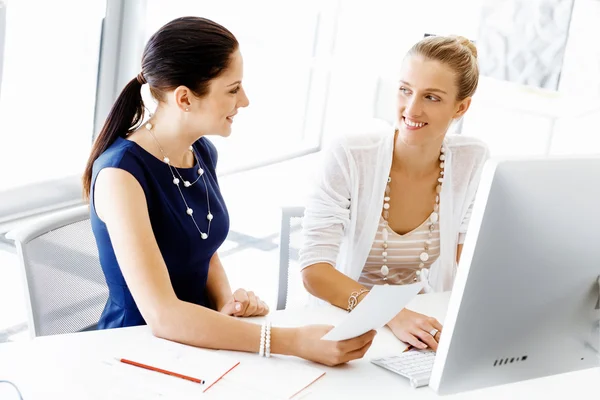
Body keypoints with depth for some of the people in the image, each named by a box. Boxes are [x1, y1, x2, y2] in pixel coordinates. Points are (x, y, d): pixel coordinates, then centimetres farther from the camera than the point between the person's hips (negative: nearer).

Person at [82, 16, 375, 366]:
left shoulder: (203, 152, 2)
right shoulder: (120, 173, -21)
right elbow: (161, 315, -28)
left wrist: (227, 303, -6)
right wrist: (295, 342, -32)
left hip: (194, 346, 6)